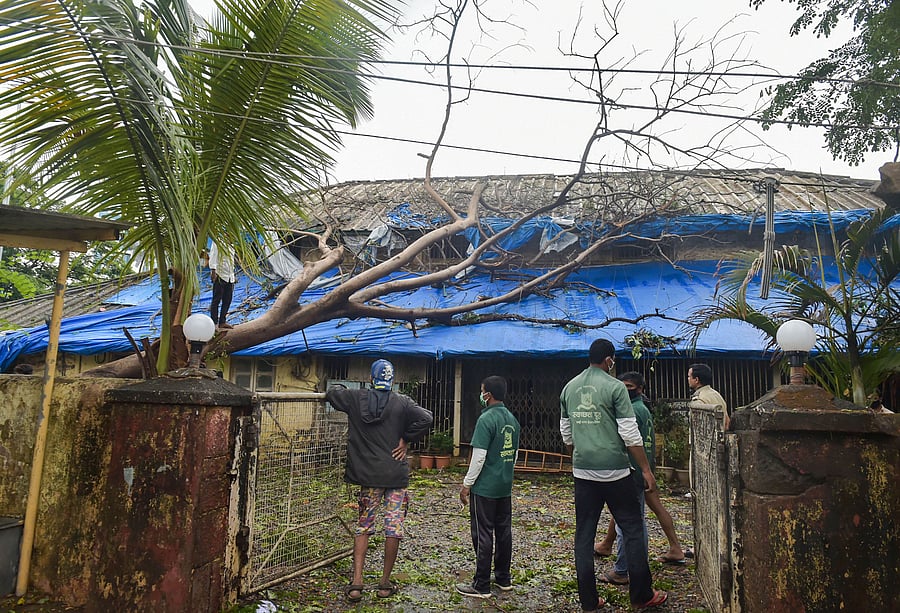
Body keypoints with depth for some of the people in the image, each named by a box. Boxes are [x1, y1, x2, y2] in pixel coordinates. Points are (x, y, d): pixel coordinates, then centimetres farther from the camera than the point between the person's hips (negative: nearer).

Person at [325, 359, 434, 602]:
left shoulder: (356, 399, -1)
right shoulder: (402, 402, -6)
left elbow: (331, 393, 9)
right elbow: (426, 418, -17)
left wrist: (342, 388, 29)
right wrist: (406, 438, -6)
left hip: (368, 476, 2)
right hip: (397, 475, -2)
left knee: (363, 527, 13)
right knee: (394, 528, 8)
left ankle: (356, 583, 9)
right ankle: (385, 584, 16)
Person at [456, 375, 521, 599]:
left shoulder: (486, 419, -17)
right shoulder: (513, 419, 7)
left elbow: (479, 456, -19)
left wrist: (466, 484, -11)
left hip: (485, 487, -8)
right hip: (505, 486, 8)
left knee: (483, 535, 0)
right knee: (504, 531, 14)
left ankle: (481, 586, 7)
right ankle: (504, 578, 26)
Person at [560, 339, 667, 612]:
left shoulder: (569, 388, 8)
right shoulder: (615, 387, -8)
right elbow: (630, 434, -10)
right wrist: (646, 470, -3)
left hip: (582, 472, 5)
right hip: (614, 470, -5)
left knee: (584, 533, 8)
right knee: (632, 529, 8)